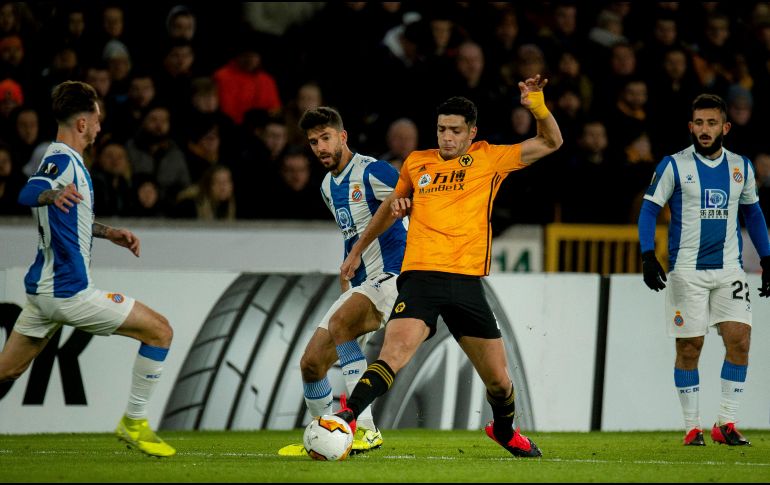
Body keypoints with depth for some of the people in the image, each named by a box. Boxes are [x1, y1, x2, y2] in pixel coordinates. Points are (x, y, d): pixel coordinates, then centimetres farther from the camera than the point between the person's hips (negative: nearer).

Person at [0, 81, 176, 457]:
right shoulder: (62, 161, -16)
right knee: (160, 331, -2)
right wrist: (53, 193, -59)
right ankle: (133, 424, 2)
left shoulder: (62, 159, 15)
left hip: (42, 291, 10)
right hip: (70, 292, -10)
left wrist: (109, 233, 24)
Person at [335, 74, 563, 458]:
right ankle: (348, 417, -36)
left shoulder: (490, 159, 10)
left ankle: (504, 431, 36)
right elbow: (393, 207, 32)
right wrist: (357, 249, 37)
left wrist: (537, 106, -3)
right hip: (419, 276, -1)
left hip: (467, 280, 1)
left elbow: (550, 142, 15)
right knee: (394, 354, -27)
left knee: (499, 379, 7)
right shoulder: (416, 163, 14)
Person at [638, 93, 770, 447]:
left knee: (739, 339, -9)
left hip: (729, 269, 3)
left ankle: (726, 424, -2)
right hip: (686, 269, -3)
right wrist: (648, 256, -13)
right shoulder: (674, 165, -2)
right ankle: (692, 427, 7)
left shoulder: (741, 167, 8)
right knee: (689, 347, -1)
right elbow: (649, 209, -1)